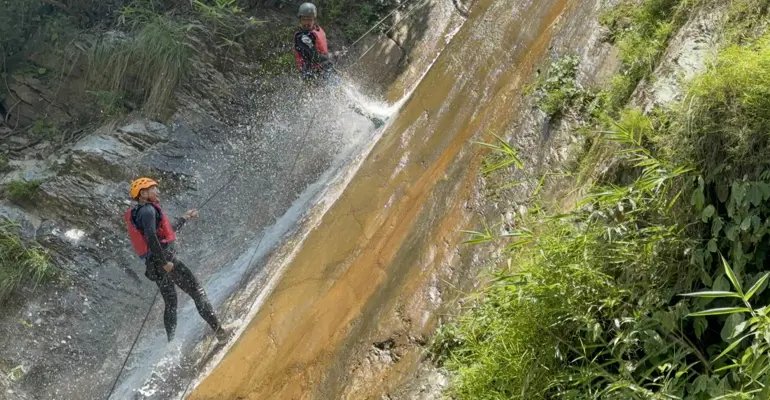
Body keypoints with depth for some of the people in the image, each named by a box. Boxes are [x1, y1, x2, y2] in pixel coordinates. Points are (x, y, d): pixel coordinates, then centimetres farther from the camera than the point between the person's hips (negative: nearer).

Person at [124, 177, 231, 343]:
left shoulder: (141, 212, 22)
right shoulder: (148, 210, -9)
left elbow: (167, 230, 34)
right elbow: (151, 237, -25)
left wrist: (184, 218, 41)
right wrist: (164, 262, -25)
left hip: (155, 265, 10)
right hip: (165, 259, -10)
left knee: (171, 303, 18)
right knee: (197, 291, -6)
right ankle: (218, 329, -11)